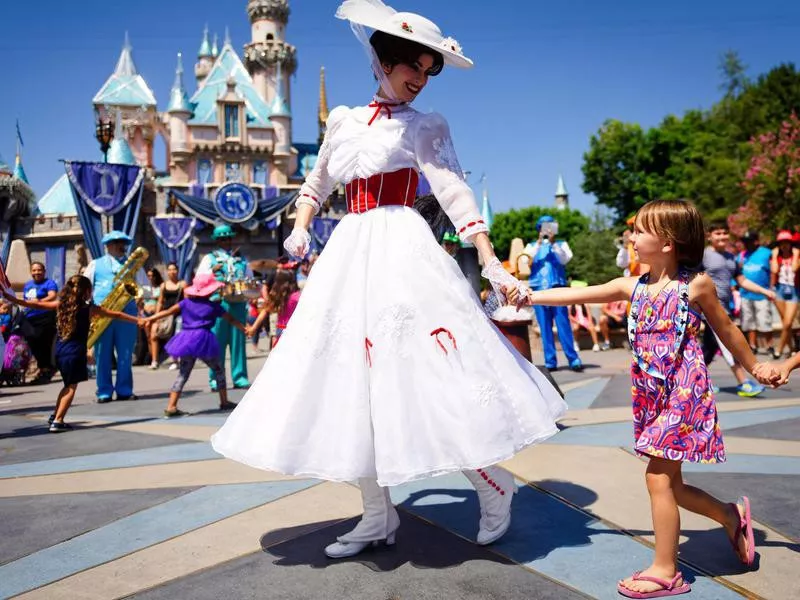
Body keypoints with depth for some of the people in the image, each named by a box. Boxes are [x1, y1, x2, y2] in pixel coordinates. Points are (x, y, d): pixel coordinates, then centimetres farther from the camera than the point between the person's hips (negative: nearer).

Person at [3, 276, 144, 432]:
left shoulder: (60, 304, 5)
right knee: (71, 386, 4)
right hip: (75, 351, -5)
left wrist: (9, 296, 10)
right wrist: (137, 321, 8)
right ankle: (58, 422, -3)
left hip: (60, 349, 5)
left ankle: (55, 416, 27)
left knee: (69, 384, 22)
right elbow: (116, 315, 1)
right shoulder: (90, 309, -4)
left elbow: (35, 304, 4)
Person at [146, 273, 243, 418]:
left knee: (183, 374, 7)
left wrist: (149, 319, 9)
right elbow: (231, 320, 8)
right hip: (204, 339, -3)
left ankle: (171, 407, -1)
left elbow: (167, 312, 5)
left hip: (186, 339, 3)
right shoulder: (214, 306, 3)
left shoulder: (186, 302, 9)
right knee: (218, 370, 15)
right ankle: (224, 402, 20)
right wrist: (245, 329, 17)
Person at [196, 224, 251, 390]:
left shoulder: (241, 259, 19)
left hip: (238, 303, 3)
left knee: (238, 340, 3)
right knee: (217, 340, -2)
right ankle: (215, 379, 4)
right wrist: (212, 271, -16)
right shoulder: (210, 258, 10)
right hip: (218, 303, -3)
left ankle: (240, 377, 8)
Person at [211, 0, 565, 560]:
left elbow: (456, 193, -7)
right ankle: (378, 515, 16)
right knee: (349, 375, 4)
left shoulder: (425, 126, 4)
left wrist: (491, 261, -18)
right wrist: (300, 229, 9)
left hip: (403, 252, -5)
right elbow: (317, 184, 26)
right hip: (349, 253, 5)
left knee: (423, 373, -12)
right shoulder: (343, 119, 16)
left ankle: (495, 487, 10)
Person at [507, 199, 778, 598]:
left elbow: (725, 329, 7)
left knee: (658, 477, -7)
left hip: (684, 393, -6)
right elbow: (577, 294, 2)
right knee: (669, 484, 12)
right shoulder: (634, 287, 5)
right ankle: (732, 516, 38)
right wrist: (530, 296, -6)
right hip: (652, 396, 6)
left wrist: (753, 367, 16)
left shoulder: (697, 285, -7)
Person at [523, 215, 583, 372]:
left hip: (557, 288, -1)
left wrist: (553, 243, -12)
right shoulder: (532, 245, 18)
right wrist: (539, 243, -7)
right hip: (538, 289, 1)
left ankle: (573, 359, -7)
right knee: (545, 326, 0)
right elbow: (527, 261, -1)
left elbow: (564, 259, -4)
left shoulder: (561, 244, 15)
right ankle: (550, 361, 2)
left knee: (563, 324, -7)